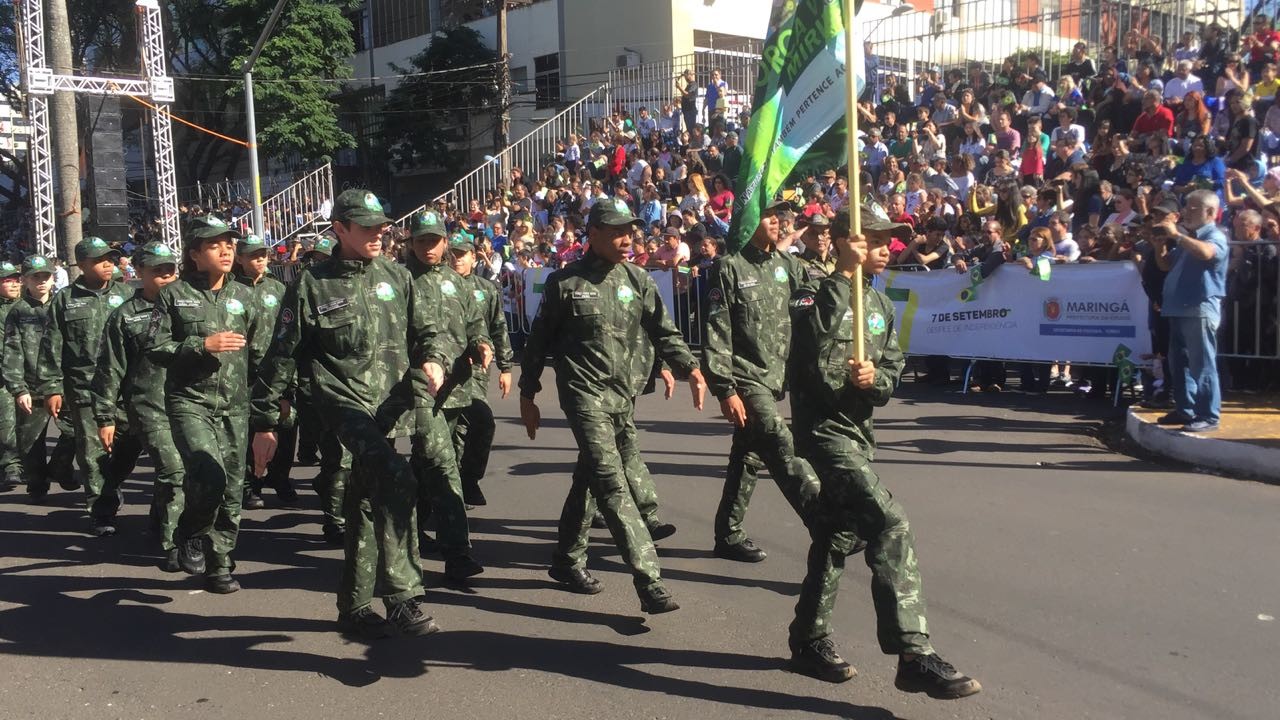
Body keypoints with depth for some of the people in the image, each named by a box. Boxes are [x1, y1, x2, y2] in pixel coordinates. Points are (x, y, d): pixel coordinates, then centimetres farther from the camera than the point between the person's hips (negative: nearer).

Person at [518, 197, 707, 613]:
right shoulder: (565, 283, -3)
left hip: (623, 395, 5)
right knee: (613, 486, -13)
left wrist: (689, 368, -13)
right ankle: (649, 581, -16)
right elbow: (539, 342, 4)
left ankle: (568, 562, 33)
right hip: (584, 393, -5)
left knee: (589, 479, 17)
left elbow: (663, 332, 4)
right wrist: (527, 396, 6)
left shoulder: (638, 281, 6)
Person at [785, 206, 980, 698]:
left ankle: (809, 641, 30)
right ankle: (913, 655, -17)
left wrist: (874, 379, -14)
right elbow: (818, 361, -27)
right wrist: (847, 274, -23)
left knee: (837, 538, 15)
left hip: (859, 433, 9)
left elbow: (892, 371, 11)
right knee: (891, 525, -20)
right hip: (826, 431, -9)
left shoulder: (882, 305, 13)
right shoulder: (820, 298, -10)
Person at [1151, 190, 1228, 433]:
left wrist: (1176, 235, -25)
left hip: (1201, 308, -9)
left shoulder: (1215, 235, -6)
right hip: (1180, 308, 9)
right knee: (1179, 363, 13)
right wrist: (1159, 245, 6)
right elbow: (1166, 265, 24)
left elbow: (1205, 252, -29)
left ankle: (1208, 416, -6)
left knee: (1202, 365, -8)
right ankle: (1185, 410, 22)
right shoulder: (1187, 237, 22)